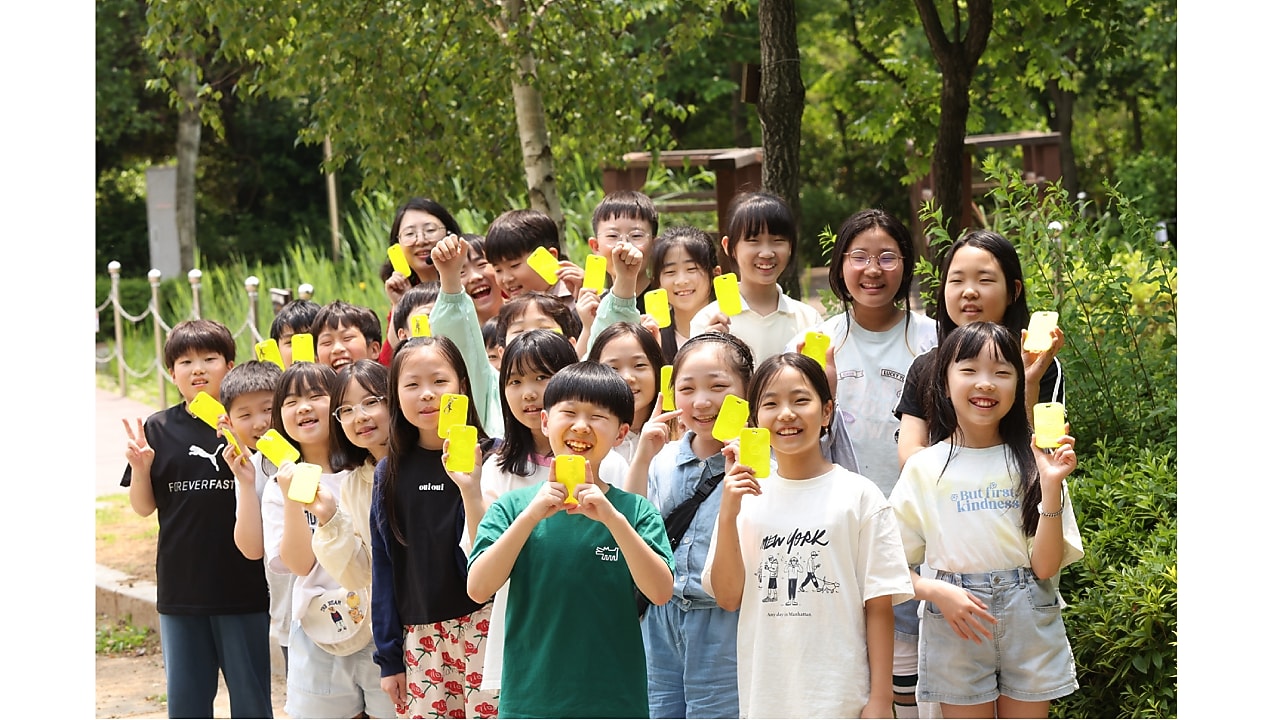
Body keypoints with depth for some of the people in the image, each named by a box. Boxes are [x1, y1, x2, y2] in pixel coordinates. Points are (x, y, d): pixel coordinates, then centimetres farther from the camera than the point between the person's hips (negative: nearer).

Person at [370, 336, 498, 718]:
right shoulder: (391, 472, 7)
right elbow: (384, 564, 10)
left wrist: (471, 487, -25)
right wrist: (389, 656, 7)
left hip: (480, 626, -3)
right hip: (420, 636, 3)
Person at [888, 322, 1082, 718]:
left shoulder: (1033, 462, -1)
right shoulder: (924, 469, -2)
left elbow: (1046, 566, -6)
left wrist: (1051, 485, -16)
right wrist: (939, 592, -18)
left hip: (1029, 628, 1)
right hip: (957, 631, 0)